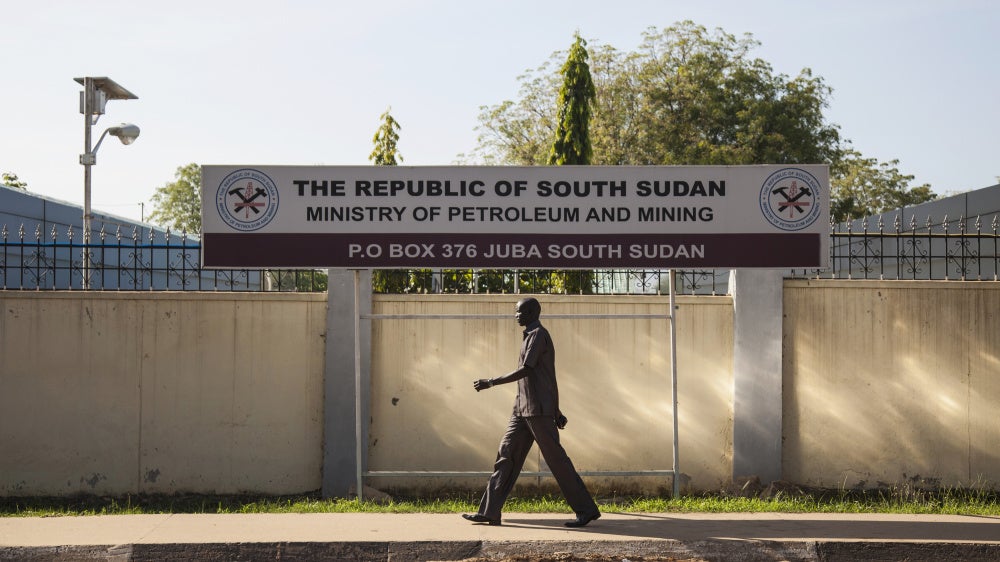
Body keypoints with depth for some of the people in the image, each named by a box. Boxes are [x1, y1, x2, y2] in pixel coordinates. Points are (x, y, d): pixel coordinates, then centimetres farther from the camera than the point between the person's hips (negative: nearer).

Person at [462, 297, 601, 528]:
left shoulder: (538, 335, -10)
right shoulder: (531, 336, 21)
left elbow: (525, 370, -20)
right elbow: (550, 378, 24)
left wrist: (490, 383, -17)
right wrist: (556, 411, 26)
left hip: (539, 410, -10)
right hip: (523, 409, 10)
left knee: (556, 458, -6)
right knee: (506, 454, 3)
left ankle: (586, 510, 0)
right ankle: (489, 511, 1)